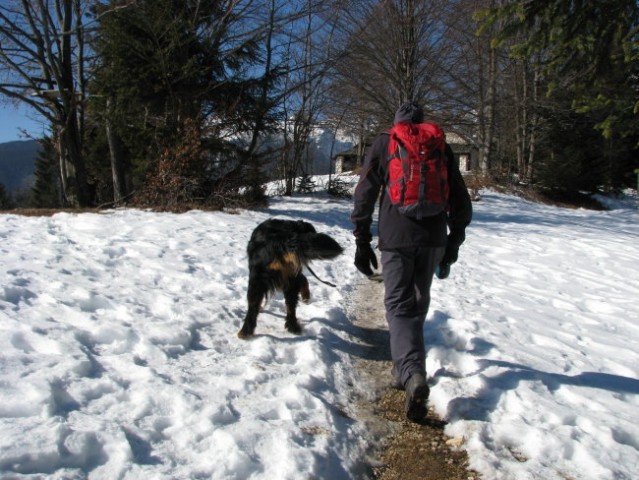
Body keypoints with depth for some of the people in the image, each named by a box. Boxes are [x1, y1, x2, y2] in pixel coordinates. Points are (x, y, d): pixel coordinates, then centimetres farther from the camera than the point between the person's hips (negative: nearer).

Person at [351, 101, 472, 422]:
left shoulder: (383, 144, 7)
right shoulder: (441, 146, 12)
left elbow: (364, 194, 1)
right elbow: (460, 198, 11)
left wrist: (362, 241, 5)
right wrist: (454, 242, 18)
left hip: (395, 238, -2)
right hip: (434, 238, 3)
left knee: (399, 305, -3)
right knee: (418, 303, 17)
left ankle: (412, 374, -24)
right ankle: (406, 367, 27)